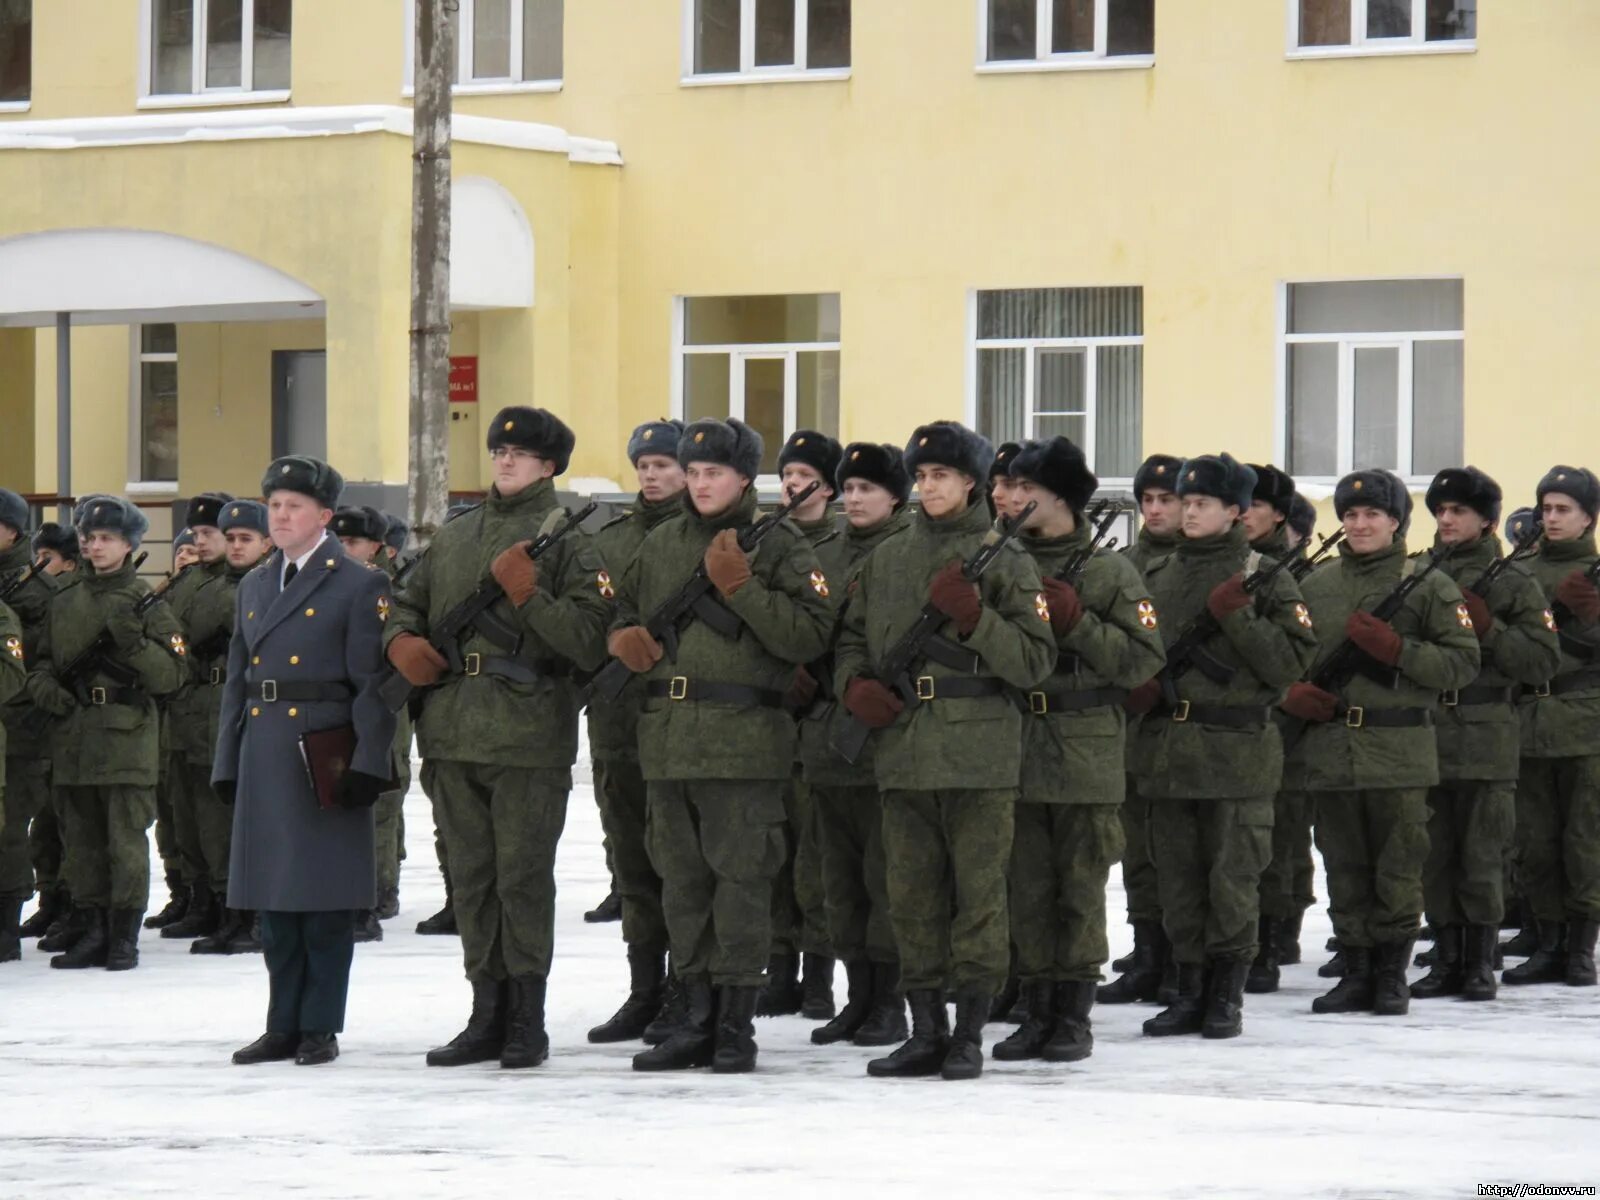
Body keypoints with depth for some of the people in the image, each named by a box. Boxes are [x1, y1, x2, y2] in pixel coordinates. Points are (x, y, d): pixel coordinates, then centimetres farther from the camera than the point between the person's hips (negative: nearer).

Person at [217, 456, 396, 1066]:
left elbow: (373, 682, -8)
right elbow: (237, 679, 18)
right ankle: (283, 1026, 14)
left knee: (326, 899, -1)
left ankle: (321, 1027, 5)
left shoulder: (359, 585, -3)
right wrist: (226, 763, 11)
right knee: (274, 899, 8)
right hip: (265, 757, 6)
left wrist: (368, 764, -16)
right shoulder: (254, 586, 16)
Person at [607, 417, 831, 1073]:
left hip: (743, 740, -6)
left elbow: (809, 635, -12)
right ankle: (697, 1018, 17)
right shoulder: (661, 544, 16)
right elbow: (623, 606, 31)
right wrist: (623, 637, 8)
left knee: (740, 878, -5)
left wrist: (741, 587, -17)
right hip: (667, 736, 6)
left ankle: (737, 1025, 0)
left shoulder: (779, 546, -1)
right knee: (682, 880, 10)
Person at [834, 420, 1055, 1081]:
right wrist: (854, 683, 2)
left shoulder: (1005, 560, 2)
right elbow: (851, 637, 22)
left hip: (979, 754, -5)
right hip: (901, 748, 5)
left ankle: (969, 1034, 3)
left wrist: (974, 617, -16)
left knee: (978, 894, -2)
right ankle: (926, 1032, 14)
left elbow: (1034, 660, -4)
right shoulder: (886, 559, 15)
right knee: (912, 896, 7)